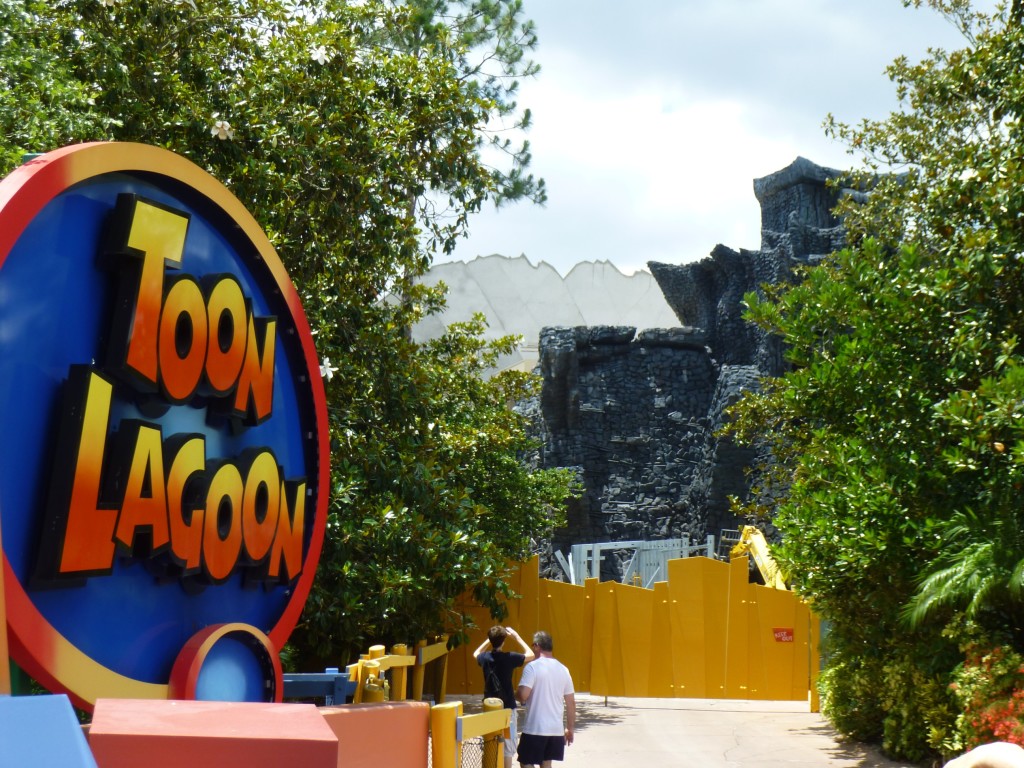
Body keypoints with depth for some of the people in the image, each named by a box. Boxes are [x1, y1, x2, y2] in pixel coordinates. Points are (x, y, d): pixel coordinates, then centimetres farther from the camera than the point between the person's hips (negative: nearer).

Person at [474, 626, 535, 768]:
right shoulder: (509, 658, -14)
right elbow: (531, 655, 1)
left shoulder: (485, 658, -2)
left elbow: (476, 653, 24)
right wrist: (517, 637, 6)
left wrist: (490, 639, 20)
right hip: (507, 708, -4)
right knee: (507, 749, 1)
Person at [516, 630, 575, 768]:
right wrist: (570, 728, 18)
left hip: (535, 729, -6)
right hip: (556, 729, 6)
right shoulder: (563, 669, 7)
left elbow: (523, 695, -20)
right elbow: (571, 702, 10)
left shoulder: (532, 667, -10)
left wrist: (515, 693, 3)